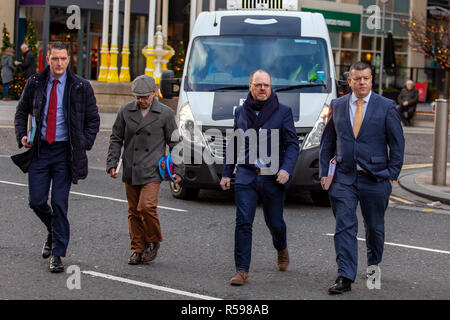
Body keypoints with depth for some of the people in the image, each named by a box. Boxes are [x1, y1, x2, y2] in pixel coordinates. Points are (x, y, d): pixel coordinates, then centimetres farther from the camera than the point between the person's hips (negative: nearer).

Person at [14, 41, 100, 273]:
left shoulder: (80, 87, -1)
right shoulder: (34, 84, 4)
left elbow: (93, 119, 7)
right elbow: (22, 112, 17)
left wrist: (84, 145, -4)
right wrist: (22, 136, 1)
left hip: (65, 152, -2)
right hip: (39, 150, 2)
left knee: (59, 203, -5)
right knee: (36, 201, 2)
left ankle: (57, 254, 4)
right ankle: (53, 233, 33)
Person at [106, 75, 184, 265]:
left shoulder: (165, 113, 1)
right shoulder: (126, 112, 7)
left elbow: (174, 142, 6)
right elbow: (116, 139, 13)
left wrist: (178, 169, 3)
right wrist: (112, 164, 4)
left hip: (152, 171, -3)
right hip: (130, 171, 3)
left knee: (146, 207, -16)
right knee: (134, 212, 6)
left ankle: (153, 242, 6)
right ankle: (137, 249, 16)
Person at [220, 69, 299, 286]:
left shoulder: (283, 112, 2)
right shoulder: (241, 112, 11)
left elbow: (292, 144, -1)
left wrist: (286, 169, -16)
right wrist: (226, 173, 15)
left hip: (273, 177, -1)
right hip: (246, 176, 2)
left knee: (274, 223, 9)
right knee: (243, 223, -9)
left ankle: (281, 249, 42)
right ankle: (242, 270, -6)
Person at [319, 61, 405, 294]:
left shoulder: (386, 107, -2)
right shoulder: (337, 106, 5)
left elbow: (397, 143, 1)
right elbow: (328, 141, 11)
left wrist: (392, 174, -4)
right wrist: (325, 172, 5)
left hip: (375, 178, -1)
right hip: (343, 177, 1)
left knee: (374, 227, 12)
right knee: (345, 226, -8)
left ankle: (373, 265, 38)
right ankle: (345, 278, -10)